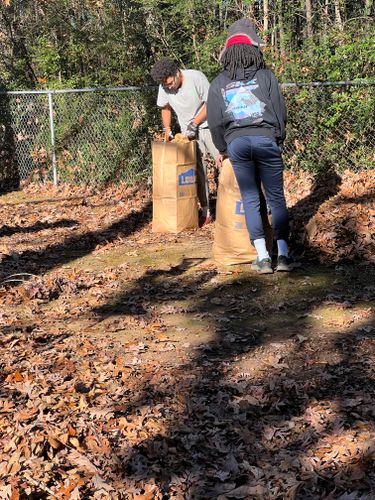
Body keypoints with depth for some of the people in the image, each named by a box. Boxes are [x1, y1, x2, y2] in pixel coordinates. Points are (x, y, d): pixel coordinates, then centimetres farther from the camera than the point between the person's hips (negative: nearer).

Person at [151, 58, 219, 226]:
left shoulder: (196, 78, -20)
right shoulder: (164, 87, -7)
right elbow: (165, 108, 11)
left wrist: (194, 123, -19)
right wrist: (167, 129, -1)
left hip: (208, 126, -4)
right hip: (188, 131, 4)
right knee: (197, 169, 2)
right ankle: (205, 212, 6)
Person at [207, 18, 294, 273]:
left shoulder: (219, 83, 8)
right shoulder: (266, 76, 4)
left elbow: (215, 121, 8)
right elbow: (280, 111, 4)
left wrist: (222, 149, 21)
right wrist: (279, 140, 19)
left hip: (236, 143, 1)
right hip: (266, 138, -1)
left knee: (250, 199, 5)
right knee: (276, 197, 6)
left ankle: (263, 257, 0)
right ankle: (283, 254, 2)